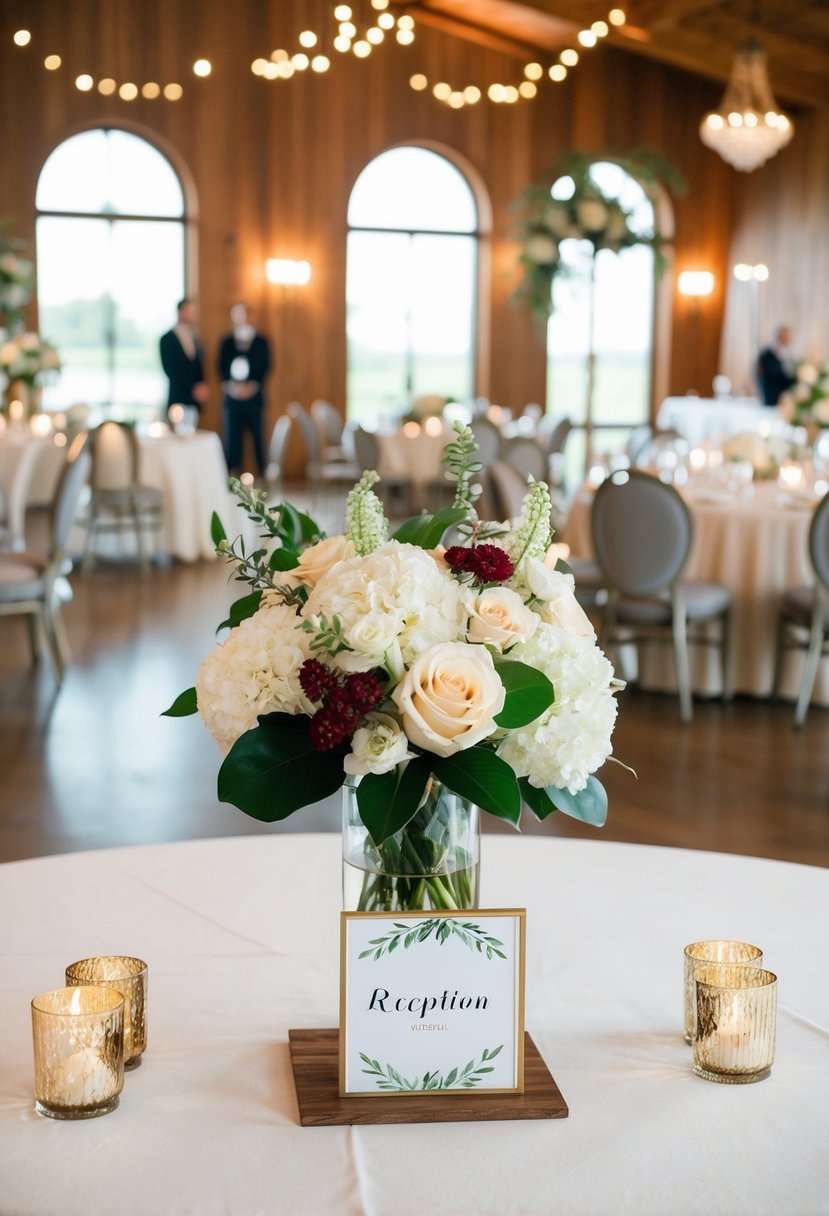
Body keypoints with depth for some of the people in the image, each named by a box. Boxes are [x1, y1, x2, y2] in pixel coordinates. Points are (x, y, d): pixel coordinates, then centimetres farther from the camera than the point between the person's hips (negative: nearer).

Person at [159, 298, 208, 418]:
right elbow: (171, 371, -9)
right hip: (179, 400, -5)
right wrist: (193, 389, -13)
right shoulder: (167, 339, -3)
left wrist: (202, 387, 1)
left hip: (195, 401, 5)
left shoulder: (195, 338, 16)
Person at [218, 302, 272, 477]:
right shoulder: (226, 342, 11)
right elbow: (222, 368, 5)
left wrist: (252, 386, -13)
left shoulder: (261, 341, 6)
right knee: (232, 438, -2)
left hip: (255, 395, -1)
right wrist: (231, 385, -12)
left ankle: (265, 476, 4)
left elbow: (265, 367, 0)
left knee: (259, 438, -1)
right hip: (232, 398, 1)